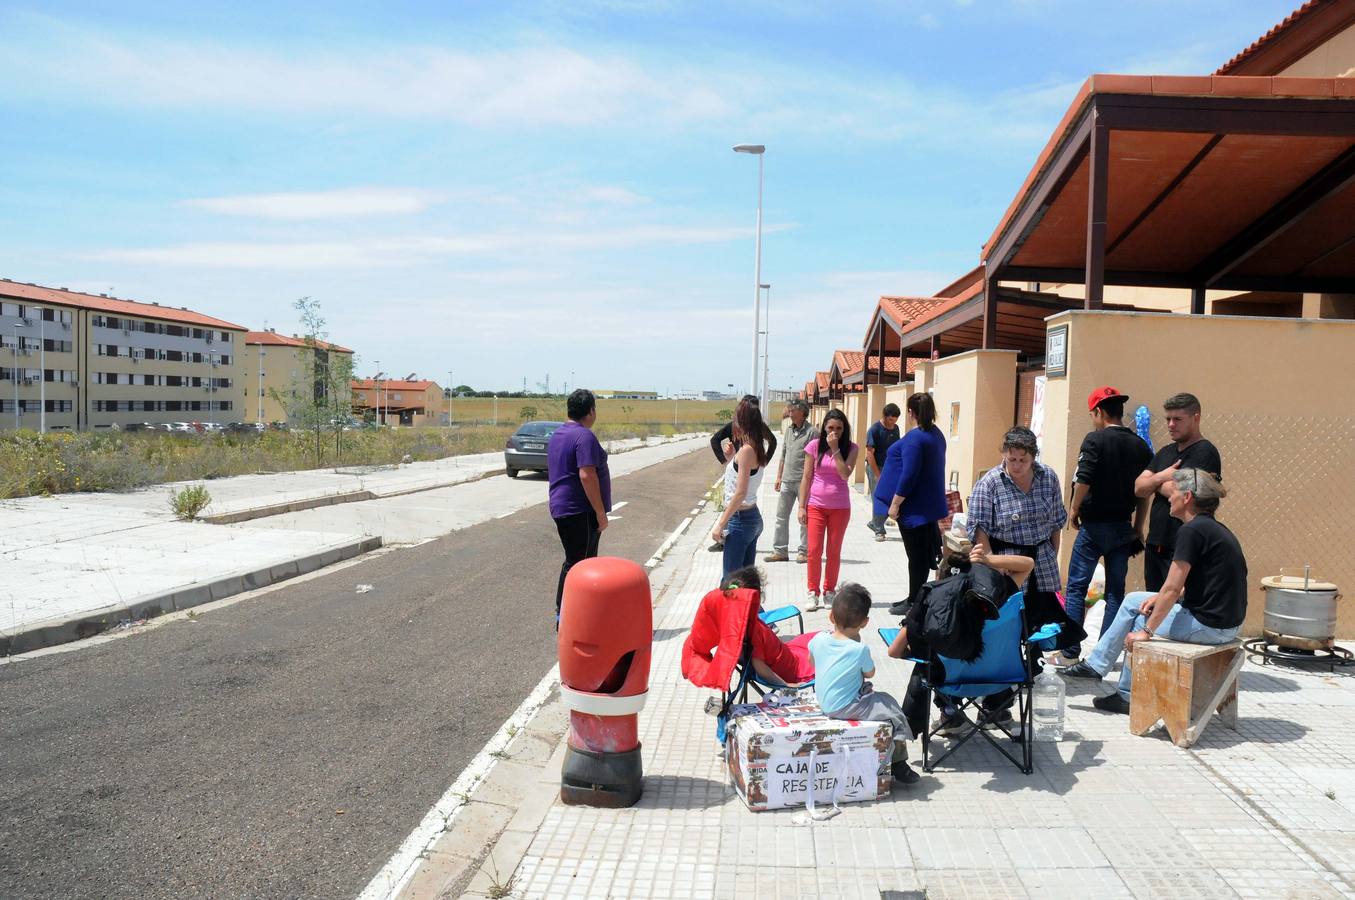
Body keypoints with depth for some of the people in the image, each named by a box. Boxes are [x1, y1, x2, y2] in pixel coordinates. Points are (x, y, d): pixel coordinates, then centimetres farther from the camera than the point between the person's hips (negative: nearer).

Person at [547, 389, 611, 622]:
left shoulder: (558, 434, 15)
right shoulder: (584, 436, -16)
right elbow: (586, 475, -24)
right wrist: (601, 512, -19)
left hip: (561, 507, 10)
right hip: (580, 511, -10)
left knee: (585, 561, 16)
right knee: (577, 563, -4)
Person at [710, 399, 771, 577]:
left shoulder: (746, 450, -17)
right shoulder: (757, 449, 9)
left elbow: (740, 493, -21)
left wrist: (720, 523, -19)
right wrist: (731, 458, 13)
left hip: (740, 518, -9)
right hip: (753, 517, 9)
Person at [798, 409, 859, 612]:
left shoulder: (851, 448, -2)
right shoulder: (815, 446, -3)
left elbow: (845, 473, -17)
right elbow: (806, 477, 0)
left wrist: (835, 449, -18)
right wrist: (802, 506, -2)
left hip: (840, 507, 0)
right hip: (816, 505, 0)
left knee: (834, 551, 8)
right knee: (814, 550, -1)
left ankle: (829, 591, 19)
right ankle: (813, 593, 8)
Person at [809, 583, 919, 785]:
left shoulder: (818, 639, -6)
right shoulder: (860, 650, -21)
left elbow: (812, 662, 15)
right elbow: (870, 673, 0)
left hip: (823, 702, 7)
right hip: (846, 708, -7)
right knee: (889, 704, 4)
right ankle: (898, 764, 11)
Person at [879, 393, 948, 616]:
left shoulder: (914, 437, -19)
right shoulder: (936, 434, 11)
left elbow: (908, 475, -24)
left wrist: (895, 503, -18)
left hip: (913, 507, -9)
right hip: (929, 504, 9)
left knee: (916, 555, -1)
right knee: (922, 554, 15)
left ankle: (914, 602, 7)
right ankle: (915, 597, 24)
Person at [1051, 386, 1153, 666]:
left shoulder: (1095, 439, -11)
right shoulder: (1140, 446, 7)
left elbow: (1083, 481, -17)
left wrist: (1074, 511, -2)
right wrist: (1137, 528, 16)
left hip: (1094, 525, -5)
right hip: (1123, 527, 5)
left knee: (1076, 588, 2)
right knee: (1115, 591, 9)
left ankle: (1069, 652, 2)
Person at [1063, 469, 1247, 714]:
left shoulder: (1191, 531, -19)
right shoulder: (1214, 529, 11)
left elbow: (1172, 589, -19)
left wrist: (1147, 631, -12)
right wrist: (1161, 598, 5)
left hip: (1210, 625, -9)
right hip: (1225, 621, 9)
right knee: (1133, 601, 17)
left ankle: (1128, 697, 25)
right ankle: (1095, 665, 25)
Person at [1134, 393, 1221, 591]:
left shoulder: (1205, 453, -9)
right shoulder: (1166, 452, 16)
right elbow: (1139, 488, 8)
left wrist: (1154, 482, 1)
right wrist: (1161, 477, -11)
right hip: (1155, 543, 8)